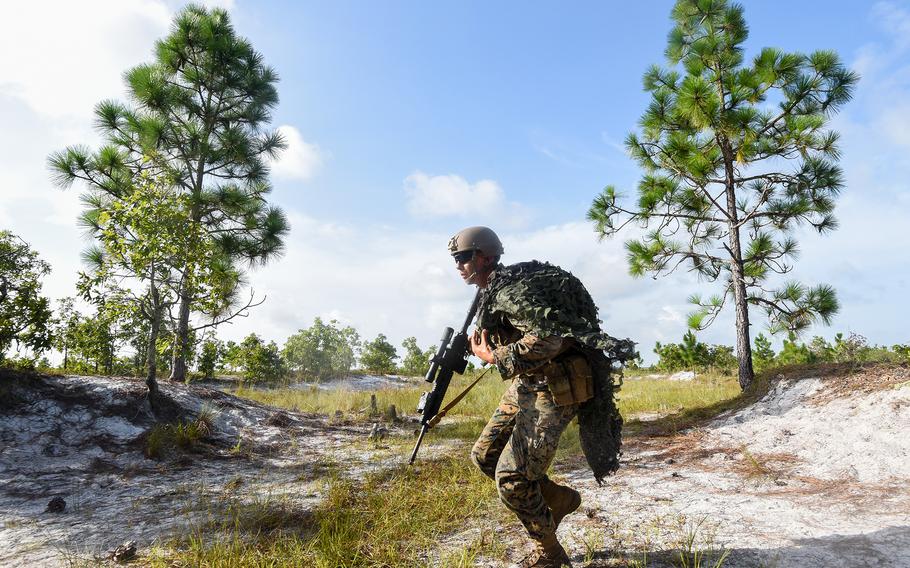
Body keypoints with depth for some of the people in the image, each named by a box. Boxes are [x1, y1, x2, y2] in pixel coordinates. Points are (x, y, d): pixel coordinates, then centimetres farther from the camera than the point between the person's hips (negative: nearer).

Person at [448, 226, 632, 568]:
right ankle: (558, 498, 26)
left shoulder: (511, 291, -21)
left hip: (556, 388, -10)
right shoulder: (491, 293, 11)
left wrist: (494, 357, -23)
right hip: (527, 384, 10)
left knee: (511, 478, -11)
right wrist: (483, 344, 6)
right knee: (484, 456, 12)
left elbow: (551, 339, -31)